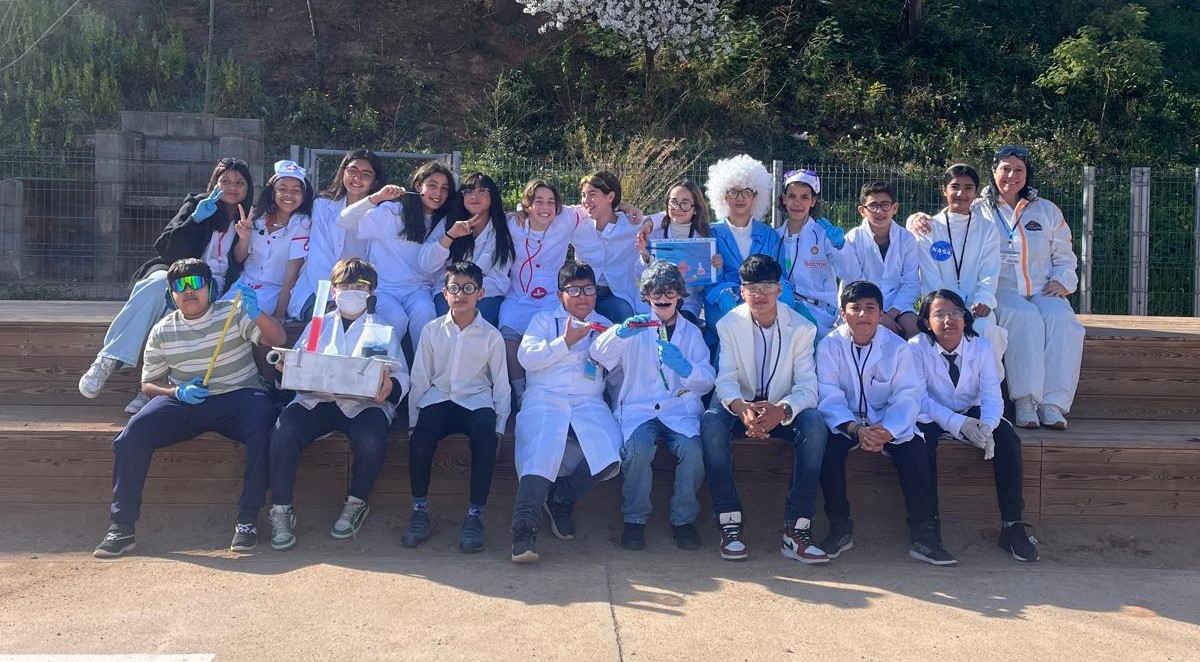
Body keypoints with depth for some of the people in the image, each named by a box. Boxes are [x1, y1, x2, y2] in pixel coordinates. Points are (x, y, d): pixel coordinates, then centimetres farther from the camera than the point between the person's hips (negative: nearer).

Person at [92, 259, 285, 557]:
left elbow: (277, 339, -11)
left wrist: (257, 314, -32)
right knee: (135, 430, -24)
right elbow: (149, 384, 12)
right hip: (183, 400, 3)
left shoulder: (234, 313, 1)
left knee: (262, 425, -34)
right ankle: (121, 527, -15)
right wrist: (177, 392, -10)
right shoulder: (162, 331, 9)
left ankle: (248, 519, -24)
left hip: (237, 397, -2)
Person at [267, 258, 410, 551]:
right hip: (316, 399, 2)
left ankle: (356, 503, -6)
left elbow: (401, 376, 6)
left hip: (365, 402, -2)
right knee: (284, 431, -29)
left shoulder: (384, 329, 18)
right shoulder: (318, 325, 25)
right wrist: (285, 367, -10)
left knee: (371, 440, -33)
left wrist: (391, 387, -18)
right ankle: (281, 510, -14)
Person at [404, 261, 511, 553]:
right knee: (420, 439, -30)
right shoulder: (432, 330, 5)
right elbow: (419, 379, 8)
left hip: (477, 400, -1)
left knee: (485, 437, -33)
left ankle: (475, 515, -21)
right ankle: (420, 510, -10)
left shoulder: (491, 336, 2)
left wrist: (499, 426, -1)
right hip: (438, 399, 1)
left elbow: (501, 385, 7)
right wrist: (413, 419, 1)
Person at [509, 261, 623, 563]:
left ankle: (562, 498, -1)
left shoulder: (604, 326, 26)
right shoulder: (544, 320, 20)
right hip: (545, 400, -2)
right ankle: (525, 528, -28)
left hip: (589, 404, 2)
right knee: (540, 456, -28)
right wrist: (566, 342, -5)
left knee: (610, 457, -23)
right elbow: (526, 357, 2)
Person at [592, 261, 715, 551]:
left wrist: (683, 366, -14)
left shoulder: (691, 332, 17)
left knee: (691, 448, -30)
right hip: (638, 408, 0)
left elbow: (707, 382, 7)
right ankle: (635, 519, -11)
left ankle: (684, 519, -8)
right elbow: (599, 355, 1)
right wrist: (620, 332, -17)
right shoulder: (636, 328, 15)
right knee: (638, 448, -32)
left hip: (681, 410, 1)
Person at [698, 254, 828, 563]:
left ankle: (796, 530, -27)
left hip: (784, 410, 1)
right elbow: (725, 379, -14)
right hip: (739, 405, 0)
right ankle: (730, 526, -27)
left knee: (815, 425, -31)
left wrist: (781, 410, -36)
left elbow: (808, 387, -13)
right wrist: (741, 407, -39)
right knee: (711, 423, -33)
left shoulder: (801, 328, -5)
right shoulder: (729, 325, -5)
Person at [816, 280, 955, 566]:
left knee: (914, 448, -27)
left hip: (889, 423, 1)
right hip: (845, 422, 0)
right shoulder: (829, 346, -6)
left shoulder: (897, 347, -3)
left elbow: (907, 397, -11)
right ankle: (840, 529, -15)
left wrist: (886, 431, -30)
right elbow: (830, 398, -14)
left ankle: (924, 534, -16)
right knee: (828, 445, -30)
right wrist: (855, 429, -31)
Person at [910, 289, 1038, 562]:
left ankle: (1012, 526, -17)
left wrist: (986, 426, -34)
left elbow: (992, 396, -11)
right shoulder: (916, 348, -14)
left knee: (1008, 439, -24)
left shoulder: (980, 347, -6)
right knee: (921, 440, -35)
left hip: (972, 413, 3)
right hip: (933, 417, -3)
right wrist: (957, 423, -33)